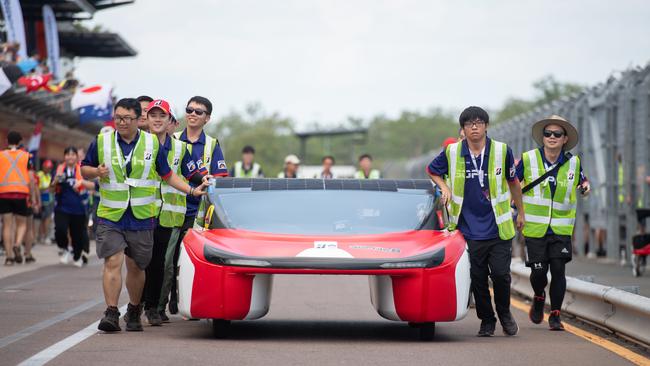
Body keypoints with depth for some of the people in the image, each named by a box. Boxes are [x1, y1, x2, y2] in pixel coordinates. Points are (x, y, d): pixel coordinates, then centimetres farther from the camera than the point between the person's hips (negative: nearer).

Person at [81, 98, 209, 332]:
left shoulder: (152, 144, 5)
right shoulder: (101, 142, 3)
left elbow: (167, 174, 14)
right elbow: (84, 170, 12)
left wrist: (192, 191, 7)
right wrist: (96, 172, -10)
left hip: (142, 217, 1)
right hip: (110, 216, -1)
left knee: (136, 267, 9)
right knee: (112, 262, -13)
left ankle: (134, 313, 27)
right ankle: (111, 314, -13)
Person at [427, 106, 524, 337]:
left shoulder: (502, 151, -2)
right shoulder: (452, 152, -1)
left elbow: (513, 182, 12)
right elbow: (432, 170, 18)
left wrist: (520, 212, 20)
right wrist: (444, 187, 0)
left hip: (498, 228, -1)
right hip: (469, 229, 1)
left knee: (501, 274, -6)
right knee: (478, 278, 4)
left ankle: (505, 313, 19)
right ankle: (486, 321, 19)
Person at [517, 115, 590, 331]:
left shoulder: (573, 163, 4)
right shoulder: (528, 160, -2)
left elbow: (582, 182, 22)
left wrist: (586, 187, -1)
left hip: (561, 229, 1)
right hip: (535, 228, -1)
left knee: (558, 270, -8)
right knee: (539, 271, -1)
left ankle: (555, 315, 4)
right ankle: (539, 298, 32)